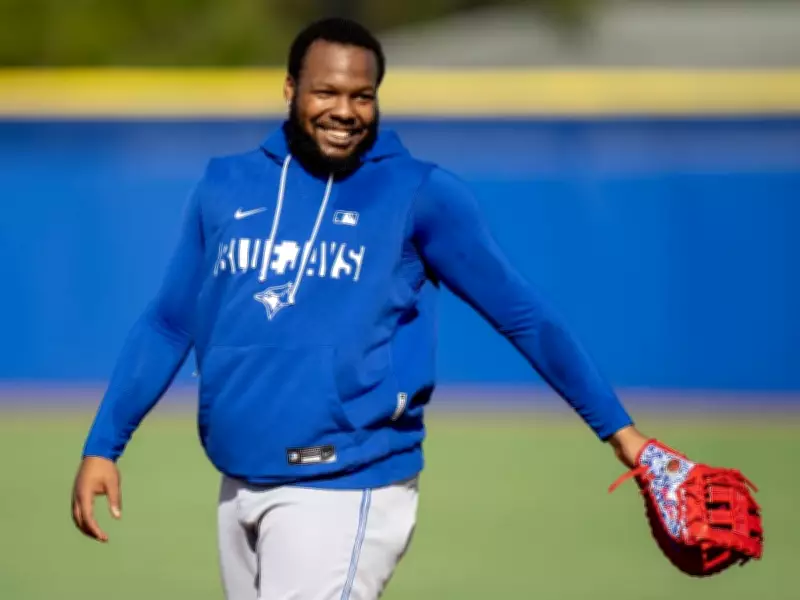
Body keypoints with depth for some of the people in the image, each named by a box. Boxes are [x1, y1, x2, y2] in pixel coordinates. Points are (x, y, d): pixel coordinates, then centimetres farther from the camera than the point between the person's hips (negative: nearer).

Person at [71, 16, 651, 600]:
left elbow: (523, 313, 1)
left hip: (347, 491, -5)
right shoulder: (226, 186, 9)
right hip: (240, 489, 5)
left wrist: (616, 426, 0)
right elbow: (167, 324, 16)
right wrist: (103, 445, 10)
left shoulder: (420, 194, -3)